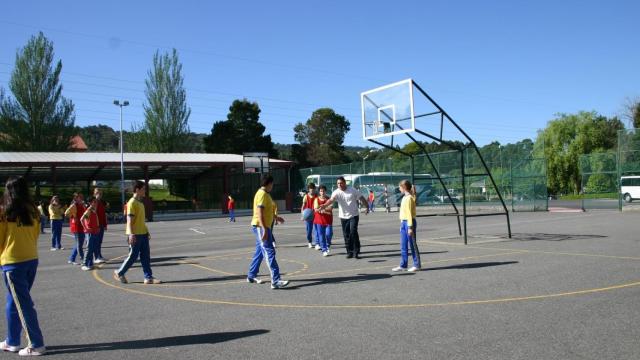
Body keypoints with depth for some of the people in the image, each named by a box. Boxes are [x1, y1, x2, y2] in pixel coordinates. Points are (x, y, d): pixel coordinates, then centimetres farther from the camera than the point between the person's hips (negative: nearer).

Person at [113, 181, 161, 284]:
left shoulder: (140, 202, 14)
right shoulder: (132, 203, -13)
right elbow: (129, 220, -18)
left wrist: (146, 231, 21)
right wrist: (131, 234, -23)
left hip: (143, 234, 9)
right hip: (135, 235, -9)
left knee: (146, 256, 6)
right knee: (133, 256, 0)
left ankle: (148, 277, 8)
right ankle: (119, 273, 18)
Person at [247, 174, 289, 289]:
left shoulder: (264, 194, 16)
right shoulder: (262, 194, -15)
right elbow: (259, 213, -23)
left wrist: (276, 217, 40)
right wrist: (264, 229, -27)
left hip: (264, 227, 10)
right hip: (261, 227, -10)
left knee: (260, 251, 17)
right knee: (269, 252, -14)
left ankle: (251, 276, 27)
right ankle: (275, 281, -17)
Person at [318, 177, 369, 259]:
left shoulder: (353, 190, -5)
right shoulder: (336, 192, -6)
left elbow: (362, 198, 5)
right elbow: (331, 200, -25)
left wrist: (367, 207, 7)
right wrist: (324, 205, -44)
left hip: (354, 216, -2)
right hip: (343, 217, 2)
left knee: (353, 232, -14)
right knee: (346, 235, 5)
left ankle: (356, 252, -5)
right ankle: (349, 252, 17)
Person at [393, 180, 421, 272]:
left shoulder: (409, 198, -15)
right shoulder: (404, 197, 13)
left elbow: (410, 213, -18)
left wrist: (410, 227, -20)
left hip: (409, 222, -9)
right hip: (403, 222, 9)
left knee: (412, 244, -1)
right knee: (403, 246, 10)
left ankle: (417, 265, 8)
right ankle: (403, 265, 16)